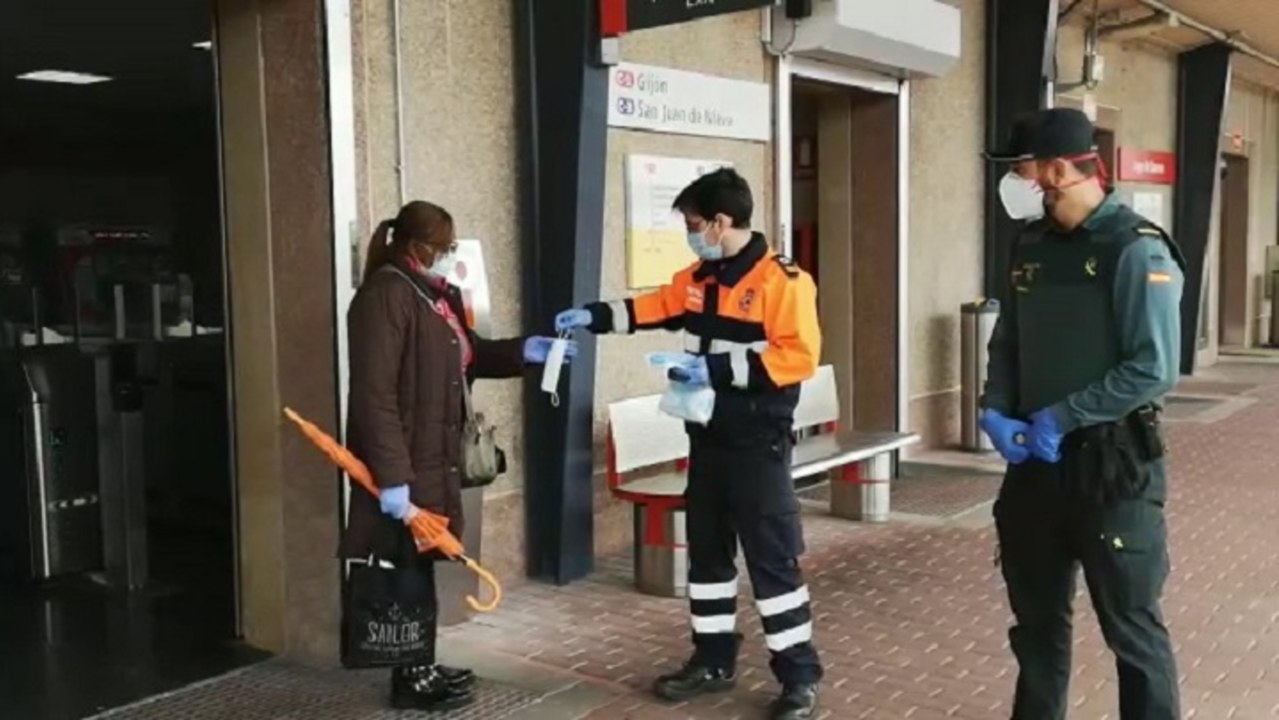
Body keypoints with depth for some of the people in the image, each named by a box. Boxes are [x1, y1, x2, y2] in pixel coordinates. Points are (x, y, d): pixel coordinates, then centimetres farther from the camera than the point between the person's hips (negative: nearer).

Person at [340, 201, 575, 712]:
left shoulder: (439, 295, 11)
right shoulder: (385, 296, -20)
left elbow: (466, 356, 23)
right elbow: (374, 395, -25)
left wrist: (523, 351, 7)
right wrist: (391, 476, -27)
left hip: (436, 457, 9)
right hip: (403, 465, -9)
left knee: (422, 565, 18)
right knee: (405, 570, 3)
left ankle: (423, 667, 31)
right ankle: (410, 681, 17)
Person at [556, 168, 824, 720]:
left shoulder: (782, 280, -15)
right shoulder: (697, 279, 9)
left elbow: (799, 356, -22)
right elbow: (651, 309, 22)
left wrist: (718, 369, -23)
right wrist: (593, 317, 12)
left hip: (758, 443, -8)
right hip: (708, 438, 8)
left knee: (772, 558, -2)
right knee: (707, 550, 15)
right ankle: (713, 660, 29)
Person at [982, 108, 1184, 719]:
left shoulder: (1136, 249, -14)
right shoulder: (1033, 245, 7)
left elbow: (1154, 369, -21)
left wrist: (1060, 417, -18)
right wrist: (996, 411, -3)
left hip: (1111, 465, -7)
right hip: (1034, 461, 7)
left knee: (1131, 627, 7)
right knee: (1036, 617, 18)